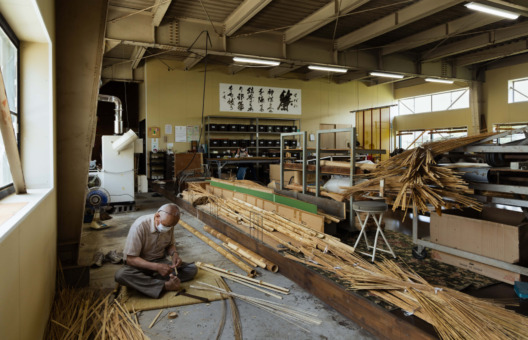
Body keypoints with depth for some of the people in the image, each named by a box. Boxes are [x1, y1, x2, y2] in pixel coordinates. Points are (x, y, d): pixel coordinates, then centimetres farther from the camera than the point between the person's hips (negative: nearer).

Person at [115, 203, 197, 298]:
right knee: (121, 274, -37)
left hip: (160, 262, 4)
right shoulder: (140, 226, -24)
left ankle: (147, 281, -23)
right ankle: (165, 285, -32)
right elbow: (130, 259, -23)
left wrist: (174, 254, -14)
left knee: (192, 269, -16)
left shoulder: (169, 225, -8)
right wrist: (156, 267, -34)